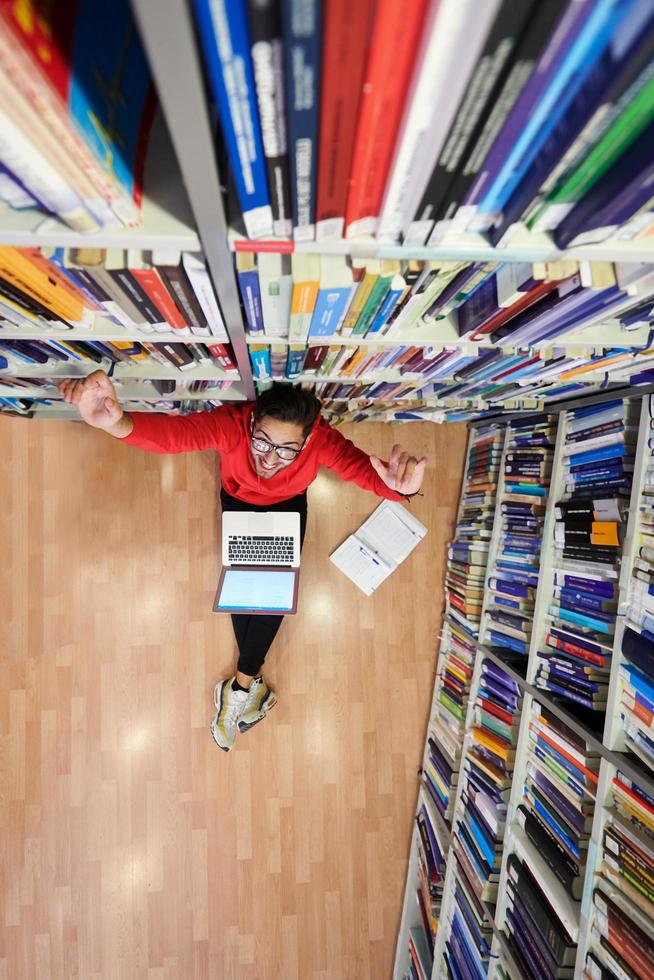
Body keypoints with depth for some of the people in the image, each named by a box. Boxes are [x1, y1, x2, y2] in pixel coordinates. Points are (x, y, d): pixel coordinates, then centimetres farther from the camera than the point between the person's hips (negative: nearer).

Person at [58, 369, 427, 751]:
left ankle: (241, 686, 7)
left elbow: (361, 466, -52)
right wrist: (118, 423, -79)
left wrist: (398, 486, -75)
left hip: (289, 505, 0)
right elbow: (174, 432, -57)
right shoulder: (232, 423, -40)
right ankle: (254, 685, 8)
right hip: (239, 500, 0)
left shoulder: (320, 438, -37)